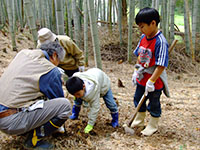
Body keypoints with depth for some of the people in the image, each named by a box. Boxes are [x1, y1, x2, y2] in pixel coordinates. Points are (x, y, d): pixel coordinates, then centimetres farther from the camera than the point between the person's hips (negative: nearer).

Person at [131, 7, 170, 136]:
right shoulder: (143, 38, 1)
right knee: (138, 99, 22)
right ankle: (139, 120, 44)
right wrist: (136, 71, 10)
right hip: (142, 78, 8)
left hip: (155, 81, -8)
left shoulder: (160, 42, -25)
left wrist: (151, 81, -23)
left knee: (153, 104, 10)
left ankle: (153, 126, 32)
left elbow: (161, 66, -25)